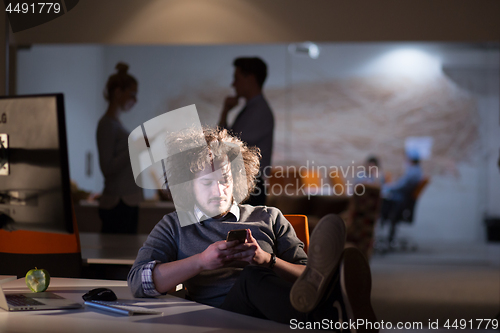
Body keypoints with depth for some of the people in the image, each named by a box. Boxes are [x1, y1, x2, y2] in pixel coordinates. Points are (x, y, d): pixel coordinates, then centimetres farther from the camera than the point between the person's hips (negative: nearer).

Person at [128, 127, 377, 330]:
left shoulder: (268, 218, 27)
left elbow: (303, 276, 17)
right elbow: (138, 282, 7)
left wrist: (267, 260, -4)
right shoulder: (174, 227, 24)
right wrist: (201, 261, -5)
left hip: (277, 317, 2)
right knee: (254, 277, -37)